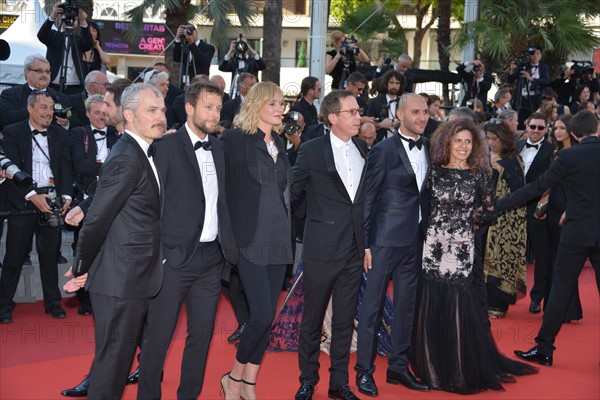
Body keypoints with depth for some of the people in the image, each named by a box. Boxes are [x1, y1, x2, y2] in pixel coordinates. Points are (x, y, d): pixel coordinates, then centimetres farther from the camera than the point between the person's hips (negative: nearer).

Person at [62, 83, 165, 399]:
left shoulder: (144, 151, 12)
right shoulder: (125, 159, -18)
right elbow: (96, 220, -17)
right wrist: (81, 269, -7)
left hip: (137, 278, 9)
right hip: (121, 280, -9)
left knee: (121, 355, 19)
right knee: (113, 359, 1)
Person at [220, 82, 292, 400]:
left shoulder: (279, 143, 14)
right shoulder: (235, 139, -7)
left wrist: (287, 230, 14)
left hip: (278, 239, 7)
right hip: (251, 239, -7)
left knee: (266, 316, 8)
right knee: (263, 314, -12)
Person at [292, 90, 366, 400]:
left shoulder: (362, 149, 7)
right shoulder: (312, 150, -7)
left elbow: (365, 195, 12)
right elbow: (292, 191, 0)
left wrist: (365, 239, 7)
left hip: (353, 247, 4)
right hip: (321, 247, -4)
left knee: (345, 319, 11)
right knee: (313, 318, 8)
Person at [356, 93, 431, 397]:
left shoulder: (429, 148, 9)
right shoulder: (383, 150, -7)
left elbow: (428, 192, 11)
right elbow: (368, 198, -7)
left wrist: (427, 232, 4)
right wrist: (365, 243, -10)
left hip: (415, 238, 6)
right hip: (386, 238, -6)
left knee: (406, 304, 13)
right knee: (373, 304, 2)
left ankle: (398, 366, 24)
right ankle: (364, 369, 11)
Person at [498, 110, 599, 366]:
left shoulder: (568, 157, -8)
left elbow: (538, 187, -9)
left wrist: (501, 205, -3)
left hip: (576, 233, -2)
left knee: (560, 290, 4)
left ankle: (544, 349, 8)